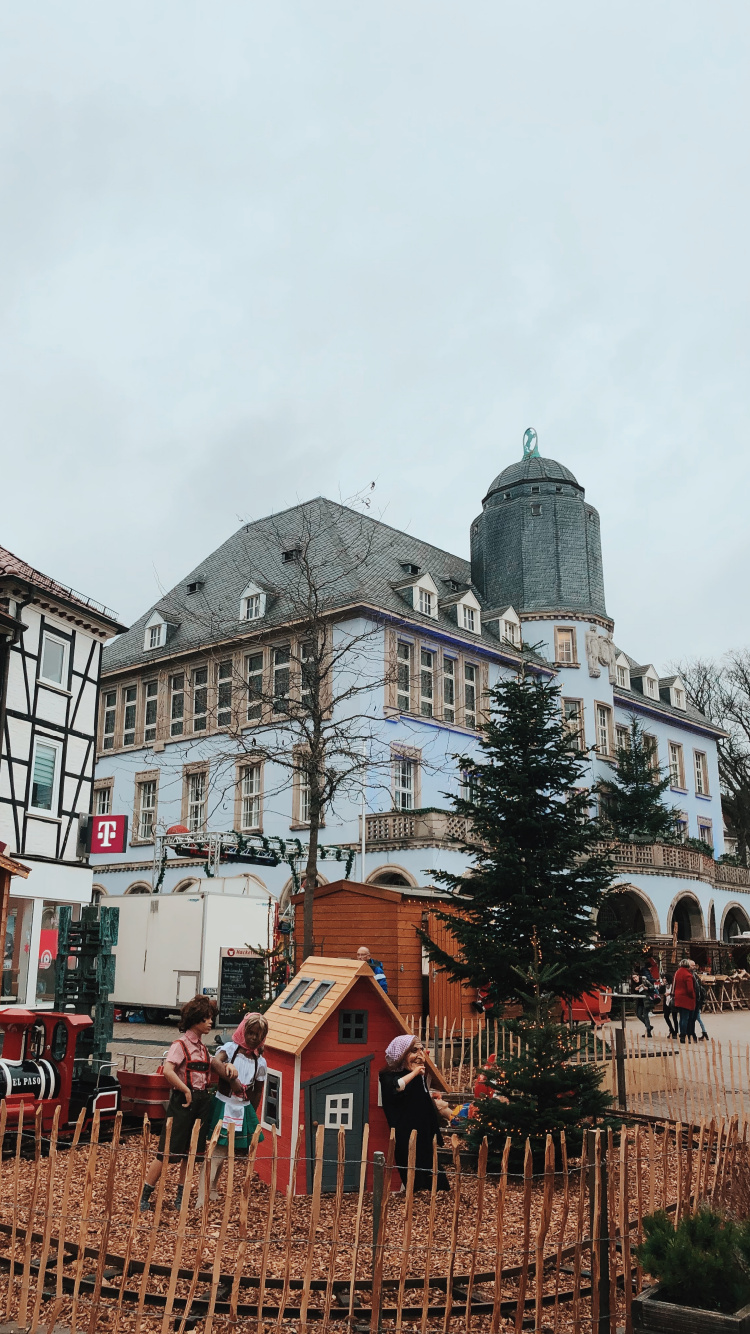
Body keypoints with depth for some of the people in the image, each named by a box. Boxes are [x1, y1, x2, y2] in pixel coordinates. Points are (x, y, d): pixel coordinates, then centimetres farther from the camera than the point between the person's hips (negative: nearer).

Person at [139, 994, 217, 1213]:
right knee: (168, 1151, -4)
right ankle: (144, 1196, 7)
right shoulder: (181, 1044, -11)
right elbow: (168, 1070, -26)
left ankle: (180, 1198, 21)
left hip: (201, 1102, 7)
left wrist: (206, 1093, 5)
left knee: (191, 1152, 11)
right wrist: (186, 1091, -20)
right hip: (183, 1103, -7)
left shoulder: (201, 1046, 12)